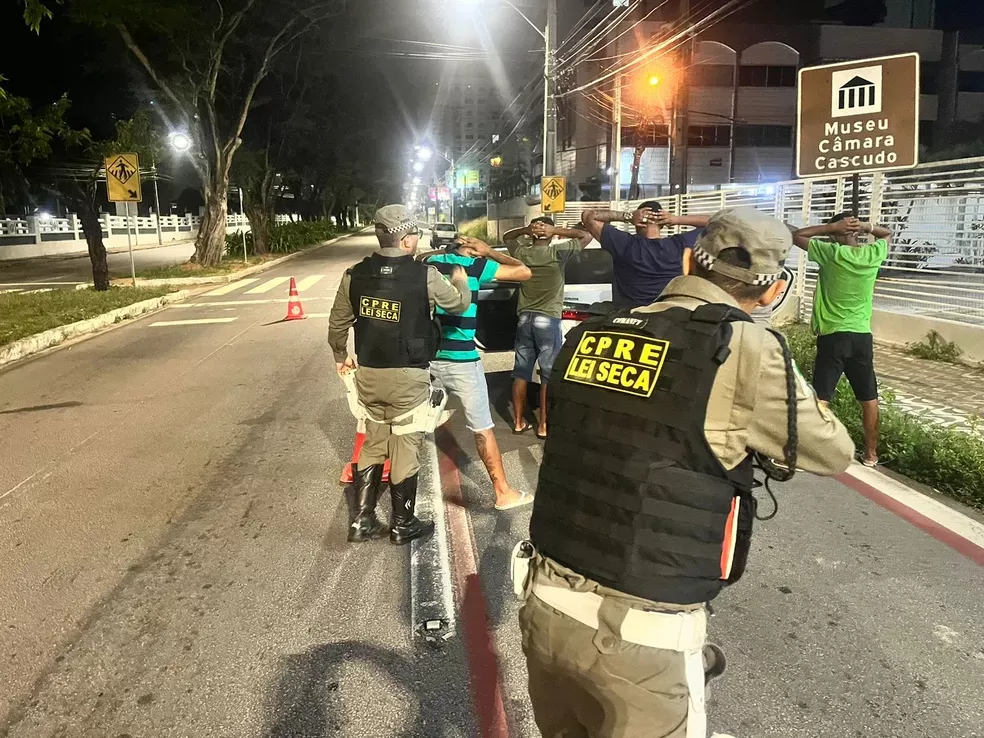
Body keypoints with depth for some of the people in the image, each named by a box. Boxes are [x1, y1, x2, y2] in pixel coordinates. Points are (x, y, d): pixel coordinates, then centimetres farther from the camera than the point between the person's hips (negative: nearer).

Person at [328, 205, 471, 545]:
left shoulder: (355, 275, -1)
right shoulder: (426, 276, -13)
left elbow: (337, 323, 8)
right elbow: (460, 303, 4)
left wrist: (341, 357, 25)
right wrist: (460, 281, 26)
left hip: (368, 374, 5)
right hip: (408, 378, -4)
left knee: (372, 446, 18)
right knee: (405, 450, 8)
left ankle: (360, 520, 24)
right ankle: (402, 525, 21)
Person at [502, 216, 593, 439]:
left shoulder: (521, 253, 1)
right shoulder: (556, 252, -10)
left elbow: (506, 237, 22)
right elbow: (586, 236, -2)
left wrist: (524, 230, 3)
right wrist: (556, 231, -6)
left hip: (524, 319, 4)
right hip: (548, 320, -4)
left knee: (521, 373, 9)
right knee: (548, 375, 2)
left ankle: (519, 422, 16)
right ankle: (543, 425, 4)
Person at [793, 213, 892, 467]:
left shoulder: (831, 253, -10)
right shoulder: (874, 253, 1)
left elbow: (797, 236, 0)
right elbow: (888, 234, 24)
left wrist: (832, 227, -3)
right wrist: (867, 227, 4)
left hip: (832, 336, -4)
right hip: (862, 336, 4)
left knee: (821, 397, 0)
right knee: (869, 398, 15)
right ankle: (870, 453, 24)